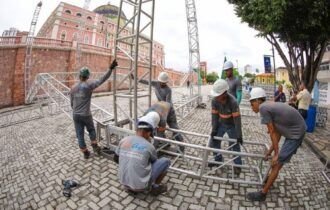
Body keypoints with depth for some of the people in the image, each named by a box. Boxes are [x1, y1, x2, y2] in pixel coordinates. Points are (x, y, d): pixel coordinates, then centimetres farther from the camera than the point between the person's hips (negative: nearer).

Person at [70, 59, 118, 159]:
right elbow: (102, 80, -18)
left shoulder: (73, 88, 3)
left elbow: (71, 103, 10)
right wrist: (110, 69, -19)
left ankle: (85, 152, 22)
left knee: (80, 135, 12)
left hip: (75, 115, 4)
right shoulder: (89, 85, -13)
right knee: (91, 130, 21)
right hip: (86, 115, -4)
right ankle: (95, 146, 18)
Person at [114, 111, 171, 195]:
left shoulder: (124, 140, -7)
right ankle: (154, 187, 16)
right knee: (166, 161, 4)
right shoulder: (149, 146, -17)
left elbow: (116, 159, 10)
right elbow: (154, 162, 6)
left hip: (124, 182, 5)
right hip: (141, 185, -5)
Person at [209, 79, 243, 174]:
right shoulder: (214, 100, -20)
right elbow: (214, 115, -11)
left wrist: (239, 135, -25)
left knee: (235, 145, 0)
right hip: (221, 123, 4)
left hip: (232, 125, -4)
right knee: (214, 141, 6)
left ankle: (237, 165, 22)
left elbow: (237, 119, -28)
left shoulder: (233, 102, -32)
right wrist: (214, 129, -12)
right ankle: (218, 159, 27)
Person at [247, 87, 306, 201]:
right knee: (279, 160, 23)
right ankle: (270, 179, 42)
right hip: (297, 130, 9)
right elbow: (278, 131, 9)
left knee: (277, 163, -3)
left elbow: (272, 132, -15)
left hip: (295, 133, -9)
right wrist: (270, 150, 11)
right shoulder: (271, 106, 9)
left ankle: (262, 194, 8)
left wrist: (276, 153, -7)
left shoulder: (263, 108, -18)